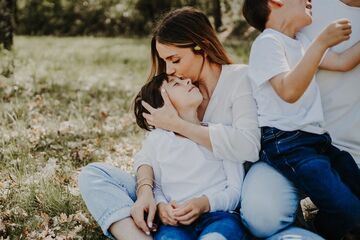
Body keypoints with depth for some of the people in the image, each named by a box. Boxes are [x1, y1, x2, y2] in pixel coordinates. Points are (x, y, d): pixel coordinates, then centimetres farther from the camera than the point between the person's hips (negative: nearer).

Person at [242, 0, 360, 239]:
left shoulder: (300, 41, 17)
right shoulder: (267, 42, -11)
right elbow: (289, 91, -25)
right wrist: (321, 42, -28)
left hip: (315, 138, 10)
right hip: (286, 143, -10)